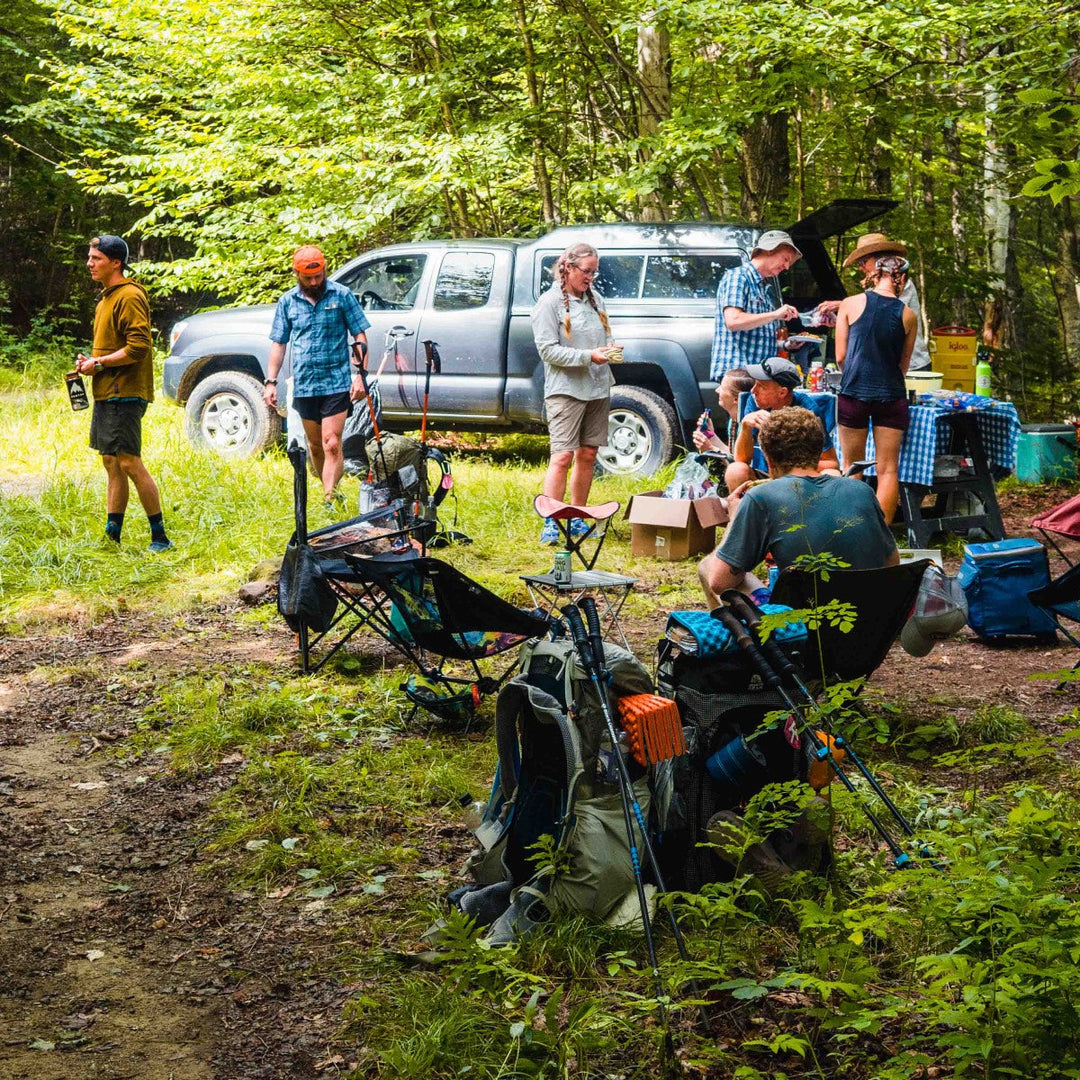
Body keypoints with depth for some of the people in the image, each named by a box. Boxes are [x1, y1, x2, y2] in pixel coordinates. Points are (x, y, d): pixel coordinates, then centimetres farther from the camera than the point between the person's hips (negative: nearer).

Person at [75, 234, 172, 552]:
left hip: (124, 394, -10)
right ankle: (112, 536, 16)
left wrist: (99, 363, -14)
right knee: (111, 463, 11)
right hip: (105, 394, 10)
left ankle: (160, 537, -3)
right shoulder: (106, 298, 17)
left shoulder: (130, 297, -14)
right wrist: (90, 361, 8)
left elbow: (137, 348, -21)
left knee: (130, 463, -9)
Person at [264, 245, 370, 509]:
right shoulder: (287, 302, 7)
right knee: (315, 445, 13)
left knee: (332, 445, -12)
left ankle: (330, 500, -14)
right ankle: (331, 493, 28)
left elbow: (360, 337, 1)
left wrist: (359, 375, -8)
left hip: (337, 383, -4)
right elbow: (278, 343, 11)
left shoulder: (341, 295, -1)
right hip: (303, 385, 4)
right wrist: (270, 382, 4)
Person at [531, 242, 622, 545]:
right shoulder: (550, 302, -6)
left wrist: (610, 350, 0)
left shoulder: (596, 299, 13)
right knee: (562, 456, -13)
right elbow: (548, 350, -11)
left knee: (587, 455, 9)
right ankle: (550, 524, -10)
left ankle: (578, 519, 18)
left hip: (598, 389, 7)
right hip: (565, 390, -6)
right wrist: (589, 356, -19)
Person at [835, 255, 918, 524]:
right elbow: (903, 365, 12)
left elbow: (840, 357, 1)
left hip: (853, 393, -1)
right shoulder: (908, 316, 3)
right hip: (891, 395, 1)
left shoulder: (851, 304, -1)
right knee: (888, 470, 3)